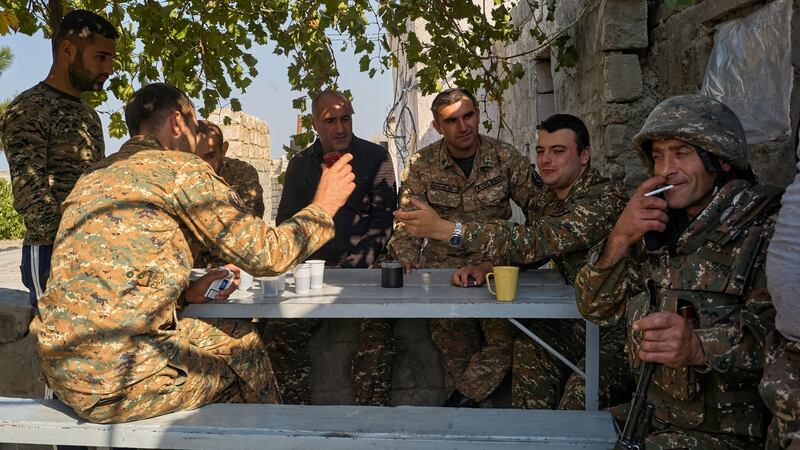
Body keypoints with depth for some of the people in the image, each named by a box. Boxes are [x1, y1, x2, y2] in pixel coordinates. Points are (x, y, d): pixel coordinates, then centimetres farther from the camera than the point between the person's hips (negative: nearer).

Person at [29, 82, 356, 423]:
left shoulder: (95, 176, 16)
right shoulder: (181, 169, -8)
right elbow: (266, 254, -8)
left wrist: (186, 292, 11)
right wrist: (323, 207, 7)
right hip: (117, 382, -8)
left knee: (230, 330, 21)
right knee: (242, 343, 14)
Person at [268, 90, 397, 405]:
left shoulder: (375, 158, 3)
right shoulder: (300, 164, 13)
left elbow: (383, 221, -3)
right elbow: (285, 222, 17)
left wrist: (351, 267, -14)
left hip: (365, 270, -3)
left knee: (376, 332, -25)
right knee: (279, 332, -13)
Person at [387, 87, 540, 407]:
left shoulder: (506, 157, 1)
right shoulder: (421, 164, 1)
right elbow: (406, 221, 1)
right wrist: (409, 259, -16)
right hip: (444, 267, 0)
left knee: (506, 338, -19)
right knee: (455, 350, -7)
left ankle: (459, 403, -3)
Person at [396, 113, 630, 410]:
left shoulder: (605, 197, -22)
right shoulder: (546, 200, 7)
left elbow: (534, 241, -31)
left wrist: (444, 228, -32)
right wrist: (484, 267, -13)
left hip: (620, 329, -8)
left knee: (579, 394, -29)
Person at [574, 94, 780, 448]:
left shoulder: (768, 227, -10)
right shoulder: (659, 225, 9)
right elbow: (597, 309, 6)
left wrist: (699, 347, -40)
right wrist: (619, 240, -10)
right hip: (651, 416, 6)